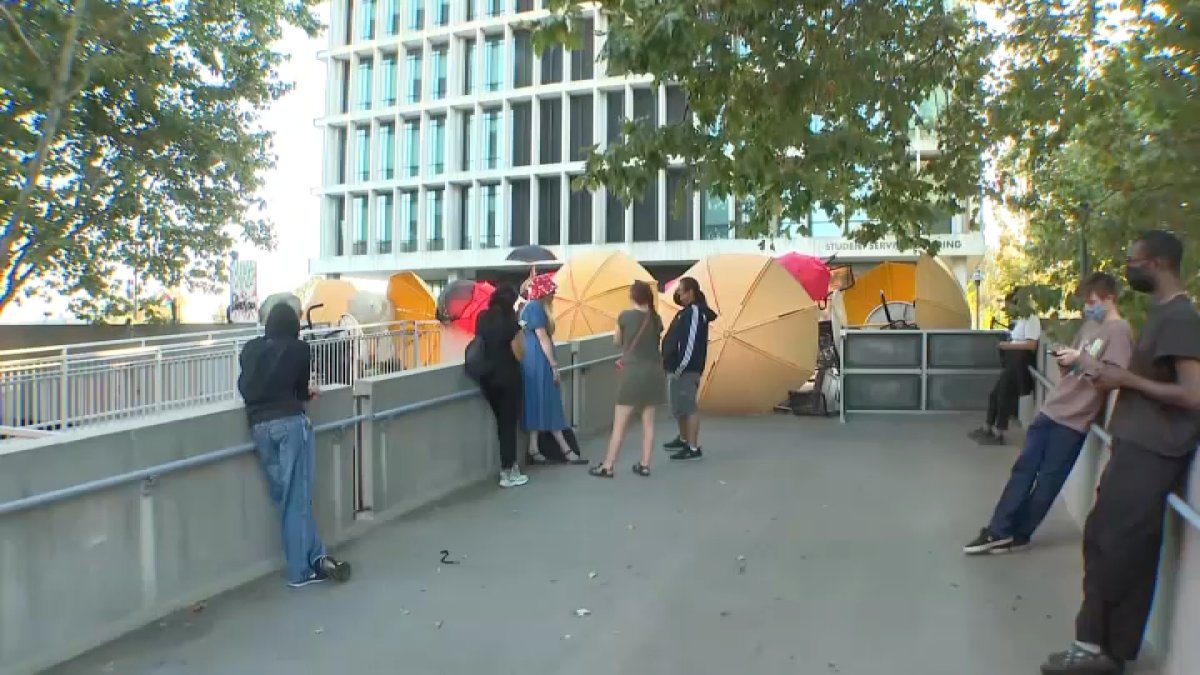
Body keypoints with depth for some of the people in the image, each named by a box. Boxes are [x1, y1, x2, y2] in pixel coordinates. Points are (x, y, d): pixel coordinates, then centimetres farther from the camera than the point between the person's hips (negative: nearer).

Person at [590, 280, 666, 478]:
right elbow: (653, 342, 12)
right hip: (653, 373, 4)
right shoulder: (656, 319, 4)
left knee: (620, 423, 0)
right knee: (648, 422, 10)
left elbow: (618, 341, 7)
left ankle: (607, 467, 4)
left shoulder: (625, 316, -8)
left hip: (633, 373, -4)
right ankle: (645, 465, 14)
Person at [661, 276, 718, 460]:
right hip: (676, 369, 11)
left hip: (685, 371, -11)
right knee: (679, 407, 20)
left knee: (688, 408, -7)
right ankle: (683, 439, 34)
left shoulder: (694, 312, -16)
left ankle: (694, 448, -2)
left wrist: (680, 369, -22)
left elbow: (691, 343, -23)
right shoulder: (686, 311, 16)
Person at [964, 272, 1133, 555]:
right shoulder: (1090, 325, 14)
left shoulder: (1119, 331, -10)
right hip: (1051, 408, 8)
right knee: (1024, 469, 6)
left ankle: (1019, 534, 15)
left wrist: (1079, 358, -21)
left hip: (1073, 419, -7)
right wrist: (1065, 360, -1)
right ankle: (999, 531, 10)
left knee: (1048, 479, 3)